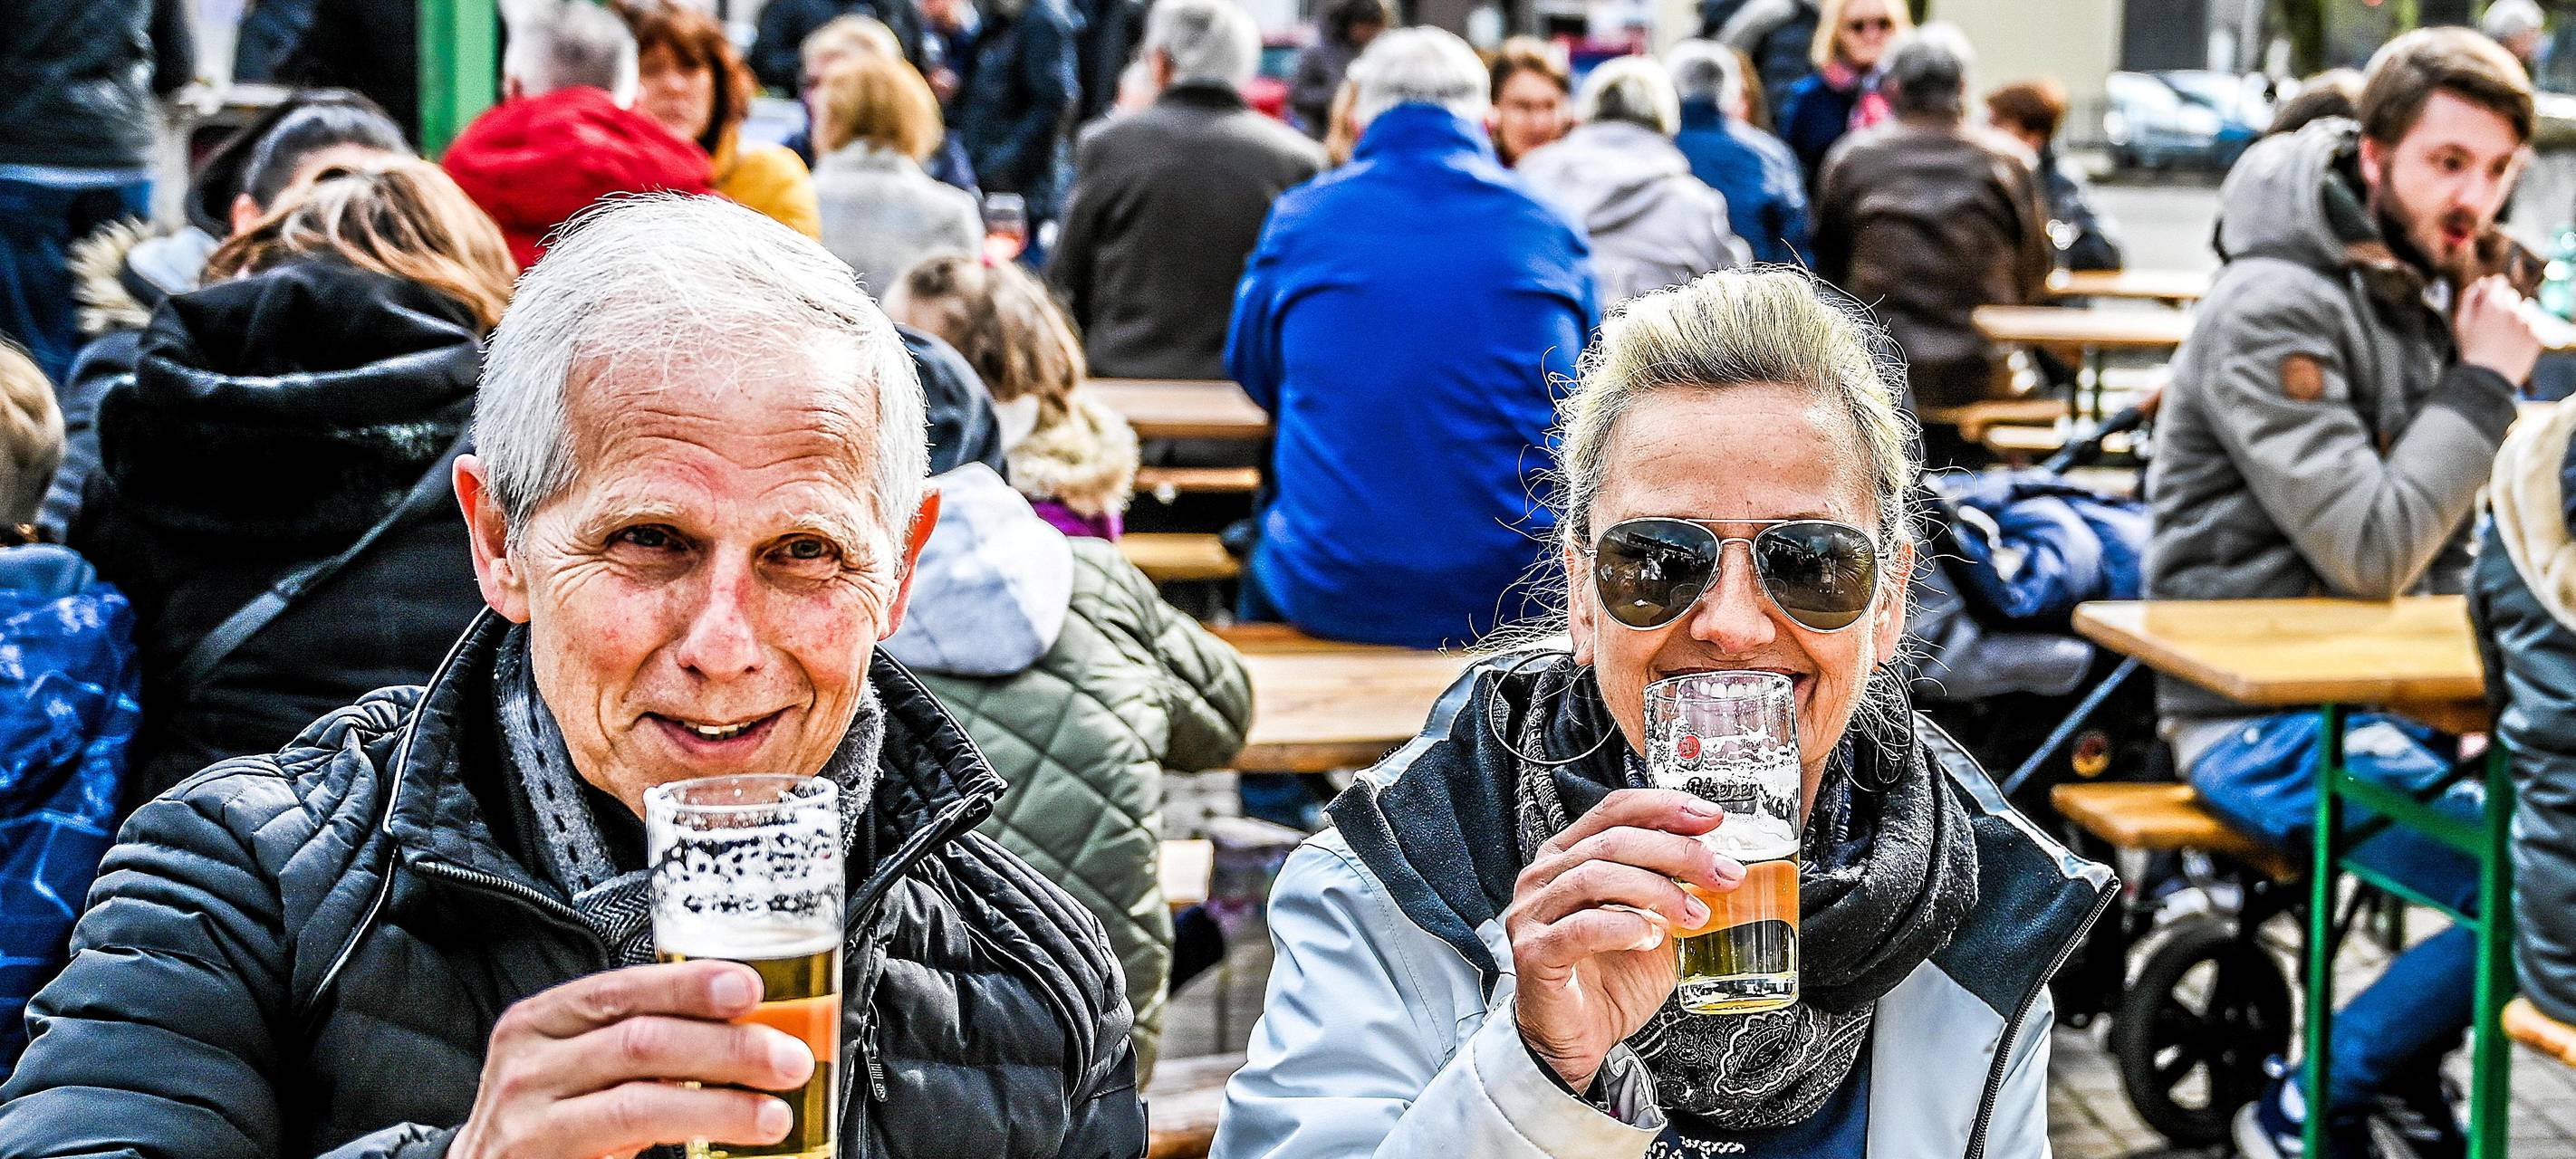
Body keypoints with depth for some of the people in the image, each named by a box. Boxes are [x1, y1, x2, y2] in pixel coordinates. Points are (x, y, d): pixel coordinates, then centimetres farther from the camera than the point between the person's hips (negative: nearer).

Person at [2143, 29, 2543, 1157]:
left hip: (2375, 688, 9)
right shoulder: (2273, 311, -17)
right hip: (2262, 721, -9)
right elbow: (2368, 554, -23)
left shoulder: (2431, 290, 10)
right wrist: (2483, 384, -15)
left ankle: (2406, 1059, 12)